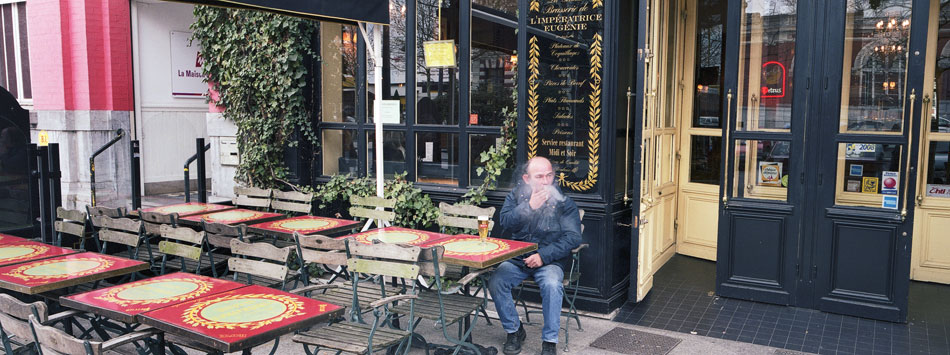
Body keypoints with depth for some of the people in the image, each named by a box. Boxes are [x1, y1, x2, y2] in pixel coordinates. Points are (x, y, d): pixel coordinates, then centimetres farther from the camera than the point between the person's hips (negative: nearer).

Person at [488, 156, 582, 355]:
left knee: (552, 285, -33)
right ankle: (514, 331, 2)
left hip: (550, 260, -2)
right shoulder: (517, 195, 7)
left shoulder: (563, 201, -1)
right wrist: (529, 206, -21)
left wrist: (543, 256, -17)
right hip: (517, 259, 2)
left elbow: (573, 237, -9)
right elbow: (505, 223, -8)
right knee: (495, 283, -22)